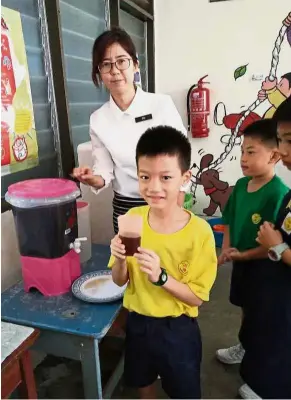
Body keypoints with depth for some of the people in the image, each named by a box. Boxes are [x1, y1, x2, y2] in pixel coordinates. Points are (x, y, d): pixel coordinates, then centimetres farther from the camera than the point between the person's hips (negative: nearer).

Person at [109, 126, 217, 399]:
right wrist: (120, 260, -26)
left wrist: (161, 276, -32)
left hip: (177, 330, -3)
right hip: (137, 323, 4)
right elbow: (120, 280, -4)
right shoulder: (132, 218, -12)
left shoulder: (199, 231, -23)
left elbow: (197, 297, -16)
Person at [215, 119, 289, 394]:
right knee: (246, 307, 26)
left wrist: (243, 255, -20)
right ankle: (245, 347, 50)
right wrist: (226, 250, -6)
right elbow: (230, 220, 6)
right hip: (240, 262, 7)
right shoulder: (241, 185, -5)